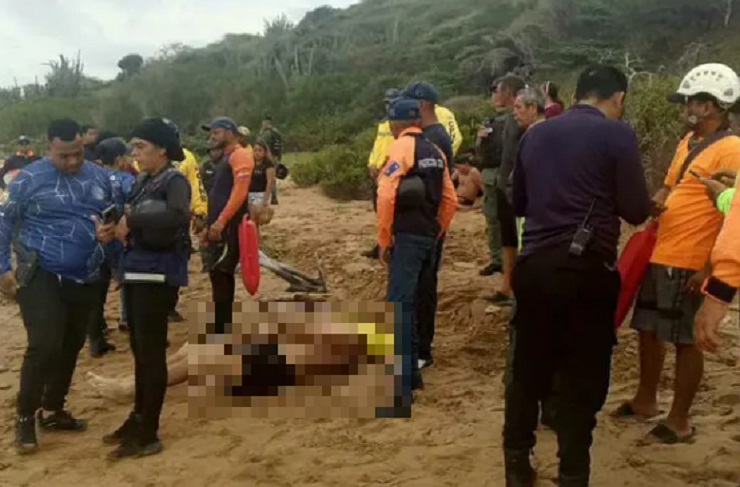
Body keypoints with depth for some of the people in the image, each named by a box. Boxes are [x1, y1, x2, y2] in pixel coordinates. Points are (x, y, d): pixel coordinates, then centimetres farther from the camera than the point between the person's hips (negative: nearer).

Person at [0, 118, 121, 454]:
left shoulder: (99, 177, 3)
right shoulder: (29, 178, -8)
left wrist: (110, 230, -8)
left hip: (86, 280, 5)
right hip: (41, 276, -5)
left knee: (70, 347, 14)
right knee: (44, 346, -14)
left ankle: (52, 410, 31)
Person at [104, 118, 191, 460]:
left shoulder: (174, 180, -12)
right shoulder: (142, 182, 13)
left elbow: (179, 216, -32)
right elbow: (132, 219, 16)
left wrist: (131, 220, -23)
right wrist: (118, 226, -6)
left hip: (159, 274, -8)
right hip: (135, 271, 8)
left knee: (152, 351, -2)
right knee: (139, 349, 16)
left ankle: (148, 435, 7)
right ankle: (138, 418, 30)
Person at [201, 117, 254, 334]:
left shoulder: (240, 155, -10)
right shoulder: (226, 158, 22)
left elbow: (240, 190, -22)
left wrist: (221, 221, -26)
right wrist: (210, 224, 21)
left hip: (229, 226, -10)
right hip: (220, 226, 10)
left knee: (221, 276, -11)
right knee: (220, 276, 12)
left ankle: (222, 335, -7)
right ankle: (223, 331, 20)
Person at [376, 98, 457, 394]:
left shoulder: (401, 147, -8)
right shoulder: (435, 151, 15)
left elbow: (386, 196, -17)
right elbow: (450, 199, 15)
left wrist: (384, 240, -10)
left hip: (407, 236, -8)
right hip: (428, 236, 8)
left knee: (398, 306, -9)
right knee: (410, 303, 16)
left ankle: (399, 384, -12)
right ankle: (411, 372, 23)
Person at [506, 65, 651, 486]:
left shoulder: (536, 133, 10)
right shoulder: (618, 134, -5)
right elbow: (636, 211, -5)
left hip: (534, 264, 5)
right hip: (586, 269, -5)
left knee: (528, 370, 14)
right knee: (582, 379, 7)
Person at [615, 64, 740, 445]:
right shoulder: (688, 142, 13)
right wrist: (654, 204, 2)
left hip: (690, 263, -9)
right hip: (660, 254, 9)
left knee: (684, 340, 3)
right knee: (648, 329, 17)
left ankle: (680, 421, 17)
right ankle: (645, 400, 34)